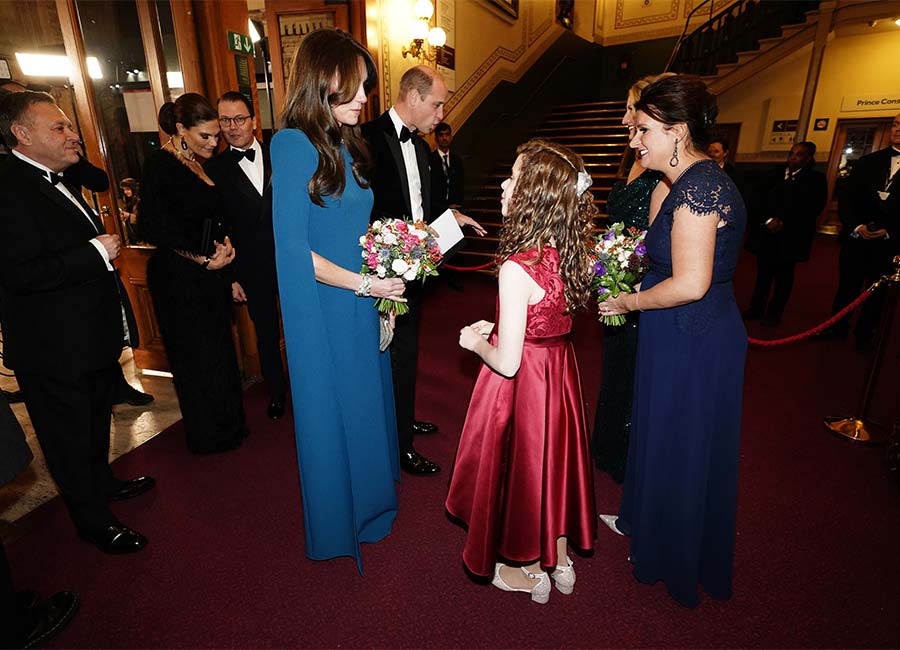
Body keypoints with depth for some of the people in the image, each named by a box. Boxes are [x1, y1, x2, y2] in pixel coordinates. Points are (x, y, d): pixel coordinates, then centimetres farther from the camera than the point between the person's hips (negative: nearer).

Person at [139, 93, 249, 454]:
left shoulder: (196, 164, 12)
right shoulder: (161, 164, -13)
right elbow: (154, 227, -19)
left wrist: (223, 243, -2)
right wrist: (203, 258, -12)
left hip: (208, 274, 8)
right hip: (181, 279, -8)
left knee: (218, 352, 14)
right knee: (198, 356, 3)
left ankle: (225, 425, 30)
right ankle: (209, 436, 21)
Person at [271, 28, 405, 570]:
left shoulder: (348, 144, 9)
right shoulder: (295, 146, -15)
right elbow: (292, 248, -19)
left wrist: (386, 267, 4)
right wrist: (366, 283, -17)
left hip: (361, 303, 8)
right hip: (324, 311, -7)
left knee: (367, 403, 20)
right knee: (333, 413, 9)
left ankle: (369, 501, 44)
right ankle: (340, 524, 34)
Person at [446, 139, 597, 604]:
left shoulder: (518, 268, -28)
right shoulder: (571, 253, -4)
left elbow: (507, 362, -25)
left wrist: (475, 342, -6)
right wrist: (498, 327, 6)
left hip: (523, 382, -7)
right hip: (559, 369, 7)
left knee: (520, 461, 15)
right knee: (553, 455, 24)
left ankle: (527, 570, 39)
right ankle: (560, 559, 45)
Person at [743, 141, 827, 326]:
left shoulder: (815, 179, 4)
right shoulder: (775, 175, 11)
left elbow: (813, 207, -4)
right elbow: (758, 200, 3)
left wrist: (782, 221, -12)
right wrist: (767, 220, -13)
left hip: (791, 237, -2)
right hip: (765, 233, 2)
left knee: (783, 274, 5)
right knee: (763, 272, 6)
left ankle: (774, 312, 13)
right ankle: (756, 308, 16)